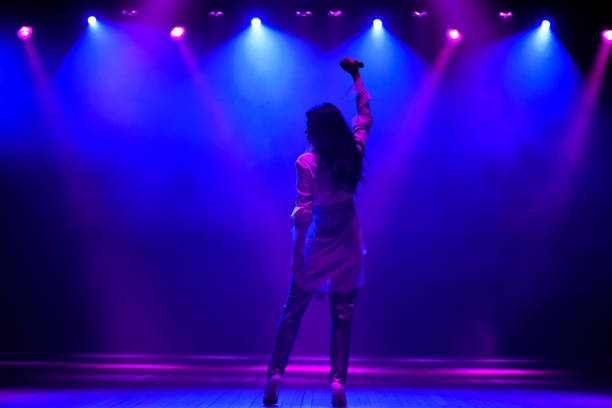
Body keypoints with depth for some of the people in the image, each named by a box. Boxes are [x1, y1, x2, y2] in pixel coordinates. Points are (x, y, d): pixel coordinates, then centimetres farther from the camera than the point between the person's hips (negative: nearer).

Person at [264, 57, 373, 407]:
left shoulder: (307, 162, -10)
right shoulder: (354, 153, 0)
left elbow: (303, 214, -13)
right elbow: (365, 116, 18)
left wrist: (297, 256, -7)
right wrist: (356, 77, 27)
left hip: (317, 248, -2)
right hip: (349, 248, 2)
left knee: (292, 313, 10)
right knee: (342, 318, 8)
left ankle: (275, 376, 10)